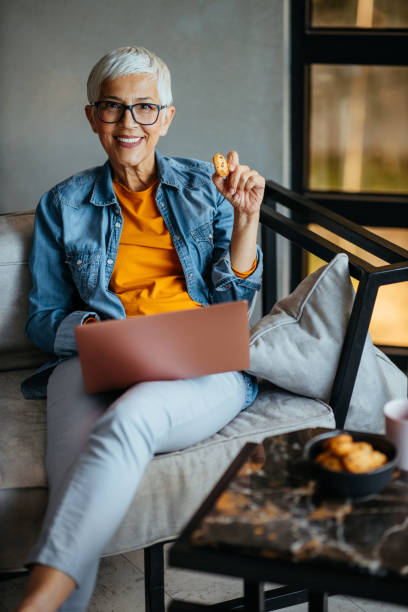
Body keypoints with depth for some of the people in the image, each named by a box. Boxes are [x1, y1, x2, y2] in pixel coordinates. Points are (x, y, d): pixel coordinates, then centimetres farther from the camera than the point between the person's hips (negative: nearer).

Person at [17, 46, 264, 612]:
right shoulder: (64, 205, 16)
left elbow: (233, 294, 12)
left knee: (131, 414, -37)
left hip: (204, 369, -1)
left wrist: (246, 217, -4)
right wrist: (89, 328, -9)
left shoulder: (202, 185, 16)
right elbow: (42, 317, 14)